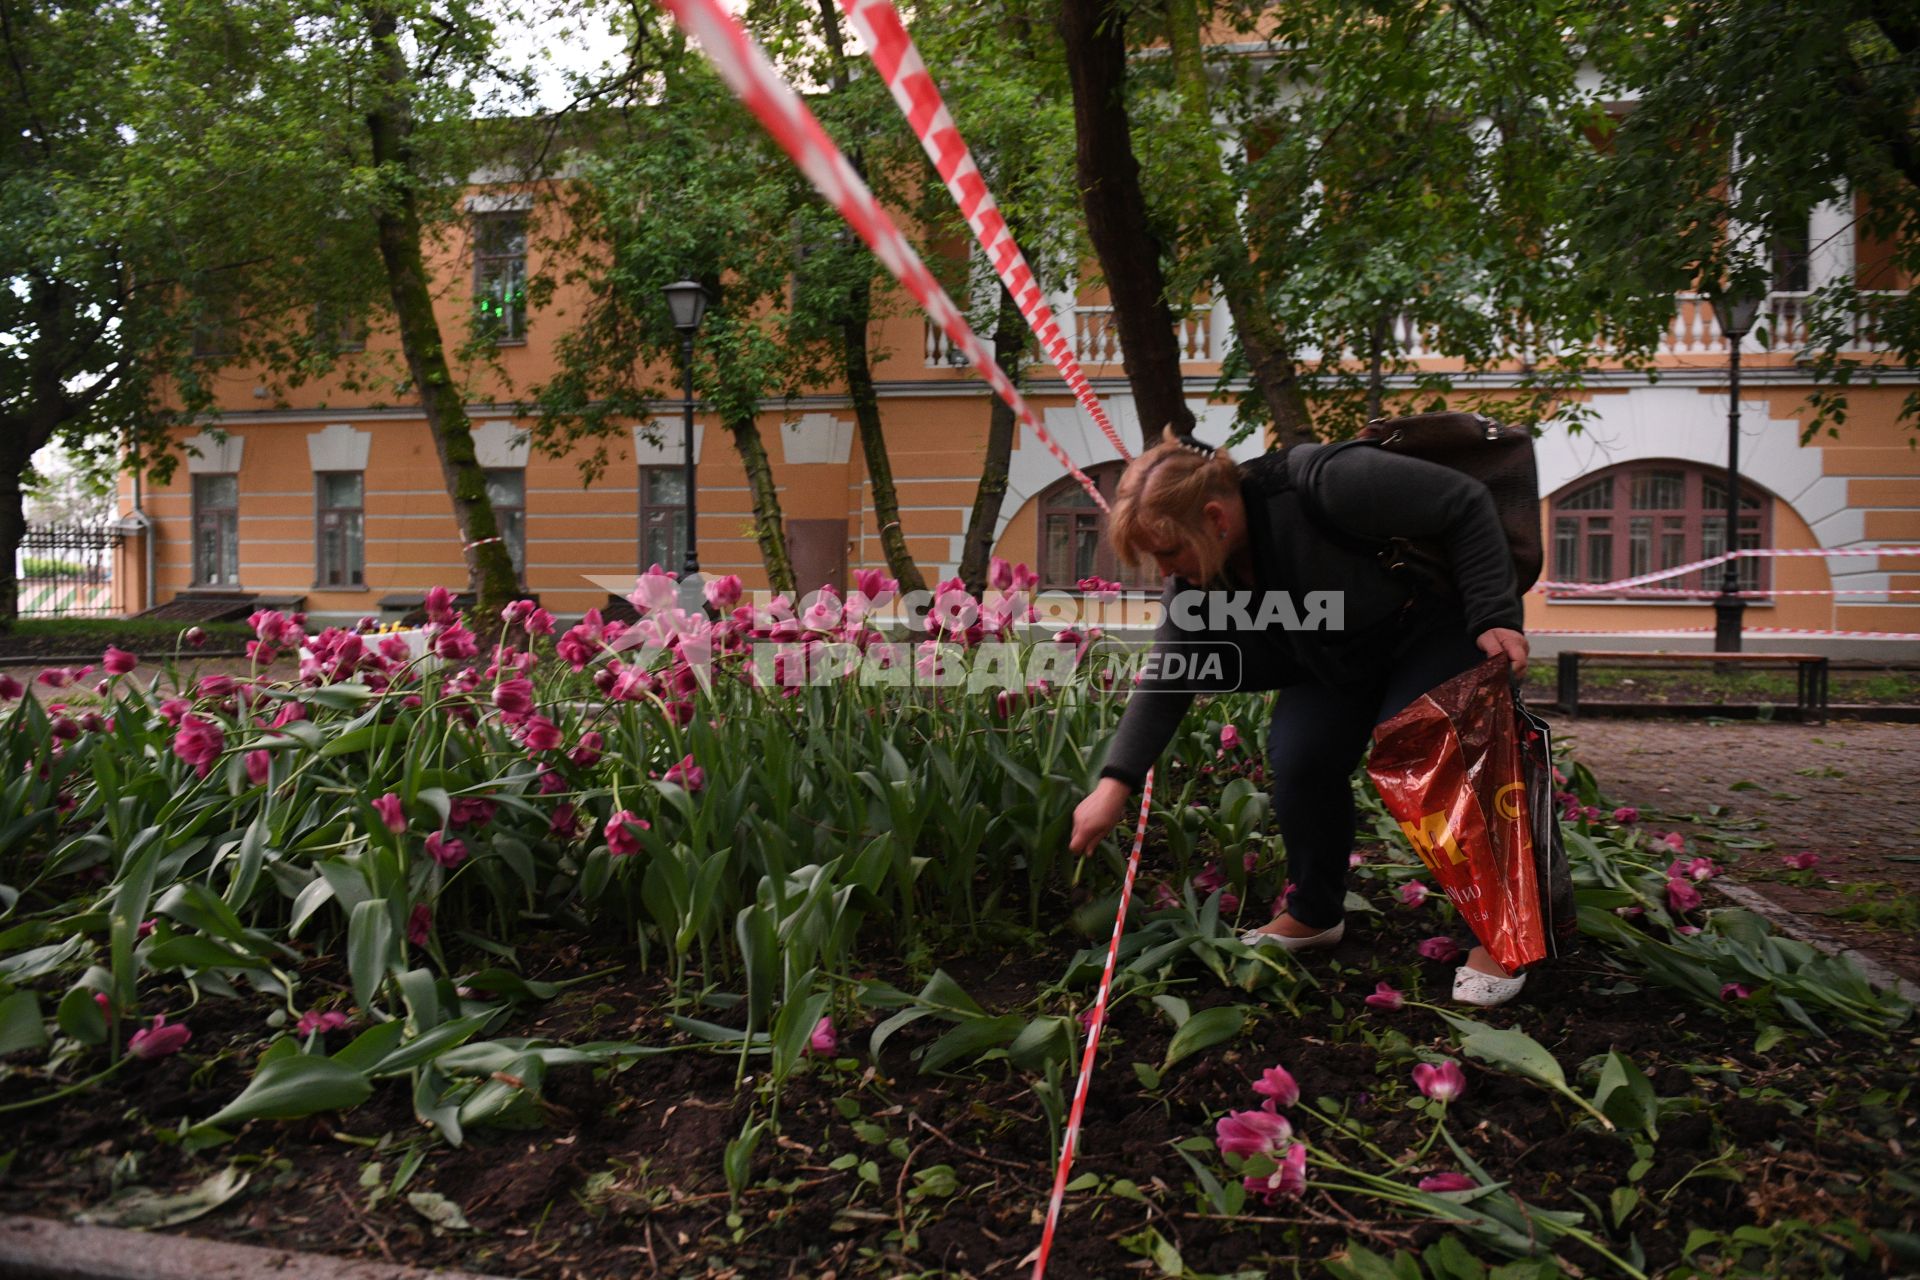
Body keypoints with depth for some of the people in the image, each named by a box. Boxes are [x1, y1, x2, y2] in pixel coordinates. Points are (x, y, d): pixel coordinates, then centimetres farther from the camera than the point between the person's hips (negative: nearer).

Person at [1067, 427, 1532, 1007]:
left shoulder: (1325, 485, -36)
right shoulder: (1195, 586, -15)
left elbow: (1466, 503, -26)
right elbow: (1165, 680, -10)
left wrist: (1494, 616, -28)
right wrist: (1115, 782, -19)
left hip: (1435, 630, -5)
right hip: (1336, 659, 6)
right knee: (1298, 759, -15)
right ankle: (1314, 914, 10)